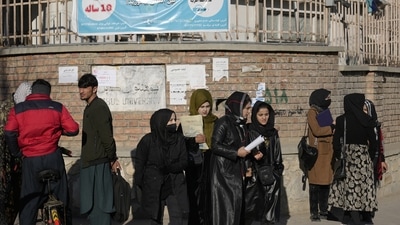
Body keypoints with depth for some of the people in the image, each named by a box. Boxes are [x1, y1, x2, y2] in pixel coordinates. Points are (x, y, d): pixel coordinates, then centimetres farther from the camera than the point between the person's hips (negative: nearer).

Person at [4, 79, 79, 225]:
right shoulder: (57, 107, 3)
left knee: (29, 202, 7)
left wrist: (16, 153, 5)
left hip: (30, 160, 0)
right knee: (61, 198, 12)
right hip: (53, 157, 0)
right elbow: (73, 129, -2)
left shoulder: (18, 109, 3)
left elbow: (9, 133, -7)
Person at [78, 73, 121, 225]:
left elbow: (106, 136, -19)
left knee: (98, 201, -6)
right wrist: (112, 158, 14)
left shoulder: (98, 107, -15)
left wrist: (112, 158, -11)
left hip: (97, 162, -10)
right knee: (92, 202, 14)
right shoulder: (91, 107, 16)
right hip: (91, 161, 10)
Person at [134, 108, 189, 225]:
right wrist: (140, 184, -3)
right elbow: (139, 164, -1)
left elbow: (184, 162, -2)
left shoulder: (179, 138, -1)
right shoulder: (148, 140, -7)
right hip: (154, 186, -1)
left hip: (174, 185, 1)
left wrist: (169, 168, -17)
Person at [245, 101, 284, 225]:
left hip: (271, 176, 4)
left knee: (269, 210, 4)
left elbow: (277, 155, 15)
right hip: (254, 175, -4)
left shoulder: (273, 133, 11)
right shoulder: (249, 131, -4)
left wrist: (278, 172, 10)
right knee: (250, 208, -6)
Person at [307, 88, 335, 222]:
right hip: (317, 153, -7)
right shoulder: (312, 112, -6)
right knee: (315, 183, -4)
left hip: (328, 152, 7)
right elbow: (317, 130, -18)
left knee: (326, 182, 8)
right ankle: (314, 212, -1)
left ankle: (323, 211, 16)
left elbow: (330, 130, 19)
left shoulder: (326, 111, 18)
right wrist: (332, 128, -8)